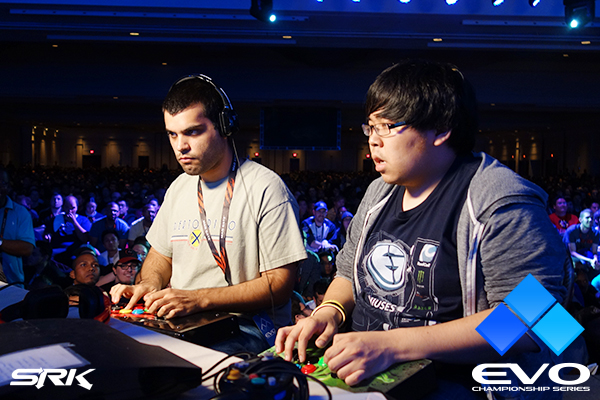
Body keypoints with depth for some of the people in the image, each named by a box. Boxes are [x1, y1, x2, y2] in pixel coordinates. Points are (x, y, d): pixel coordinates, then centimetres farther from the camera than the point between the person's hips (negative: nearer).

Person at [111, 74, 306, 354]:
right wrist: (147, 287, 0)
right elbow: (161, 256, 24)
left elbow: (279, 284, -13)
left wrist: (197, 299, -22)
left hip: (248, 328, -7)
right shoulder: (179, 187, 13)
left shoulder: (265, 187, -11)